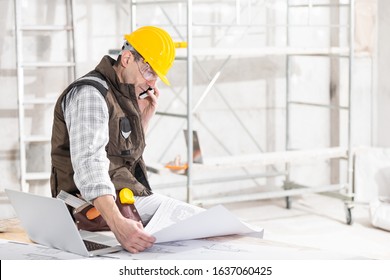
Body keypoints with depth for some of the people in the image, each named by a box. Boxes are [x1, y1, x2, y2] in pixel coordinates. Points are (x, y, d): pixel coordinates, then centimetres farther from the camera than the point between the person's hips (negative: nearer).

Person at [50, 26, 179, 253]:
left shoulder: (123, 96, 15)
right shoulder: (91, 94, -16)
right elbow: (89, 165, -32)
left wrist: (144, 117, 10)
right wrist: (117, 224, -45)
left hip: (131, 197, 10)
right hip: (98, 207, -10)